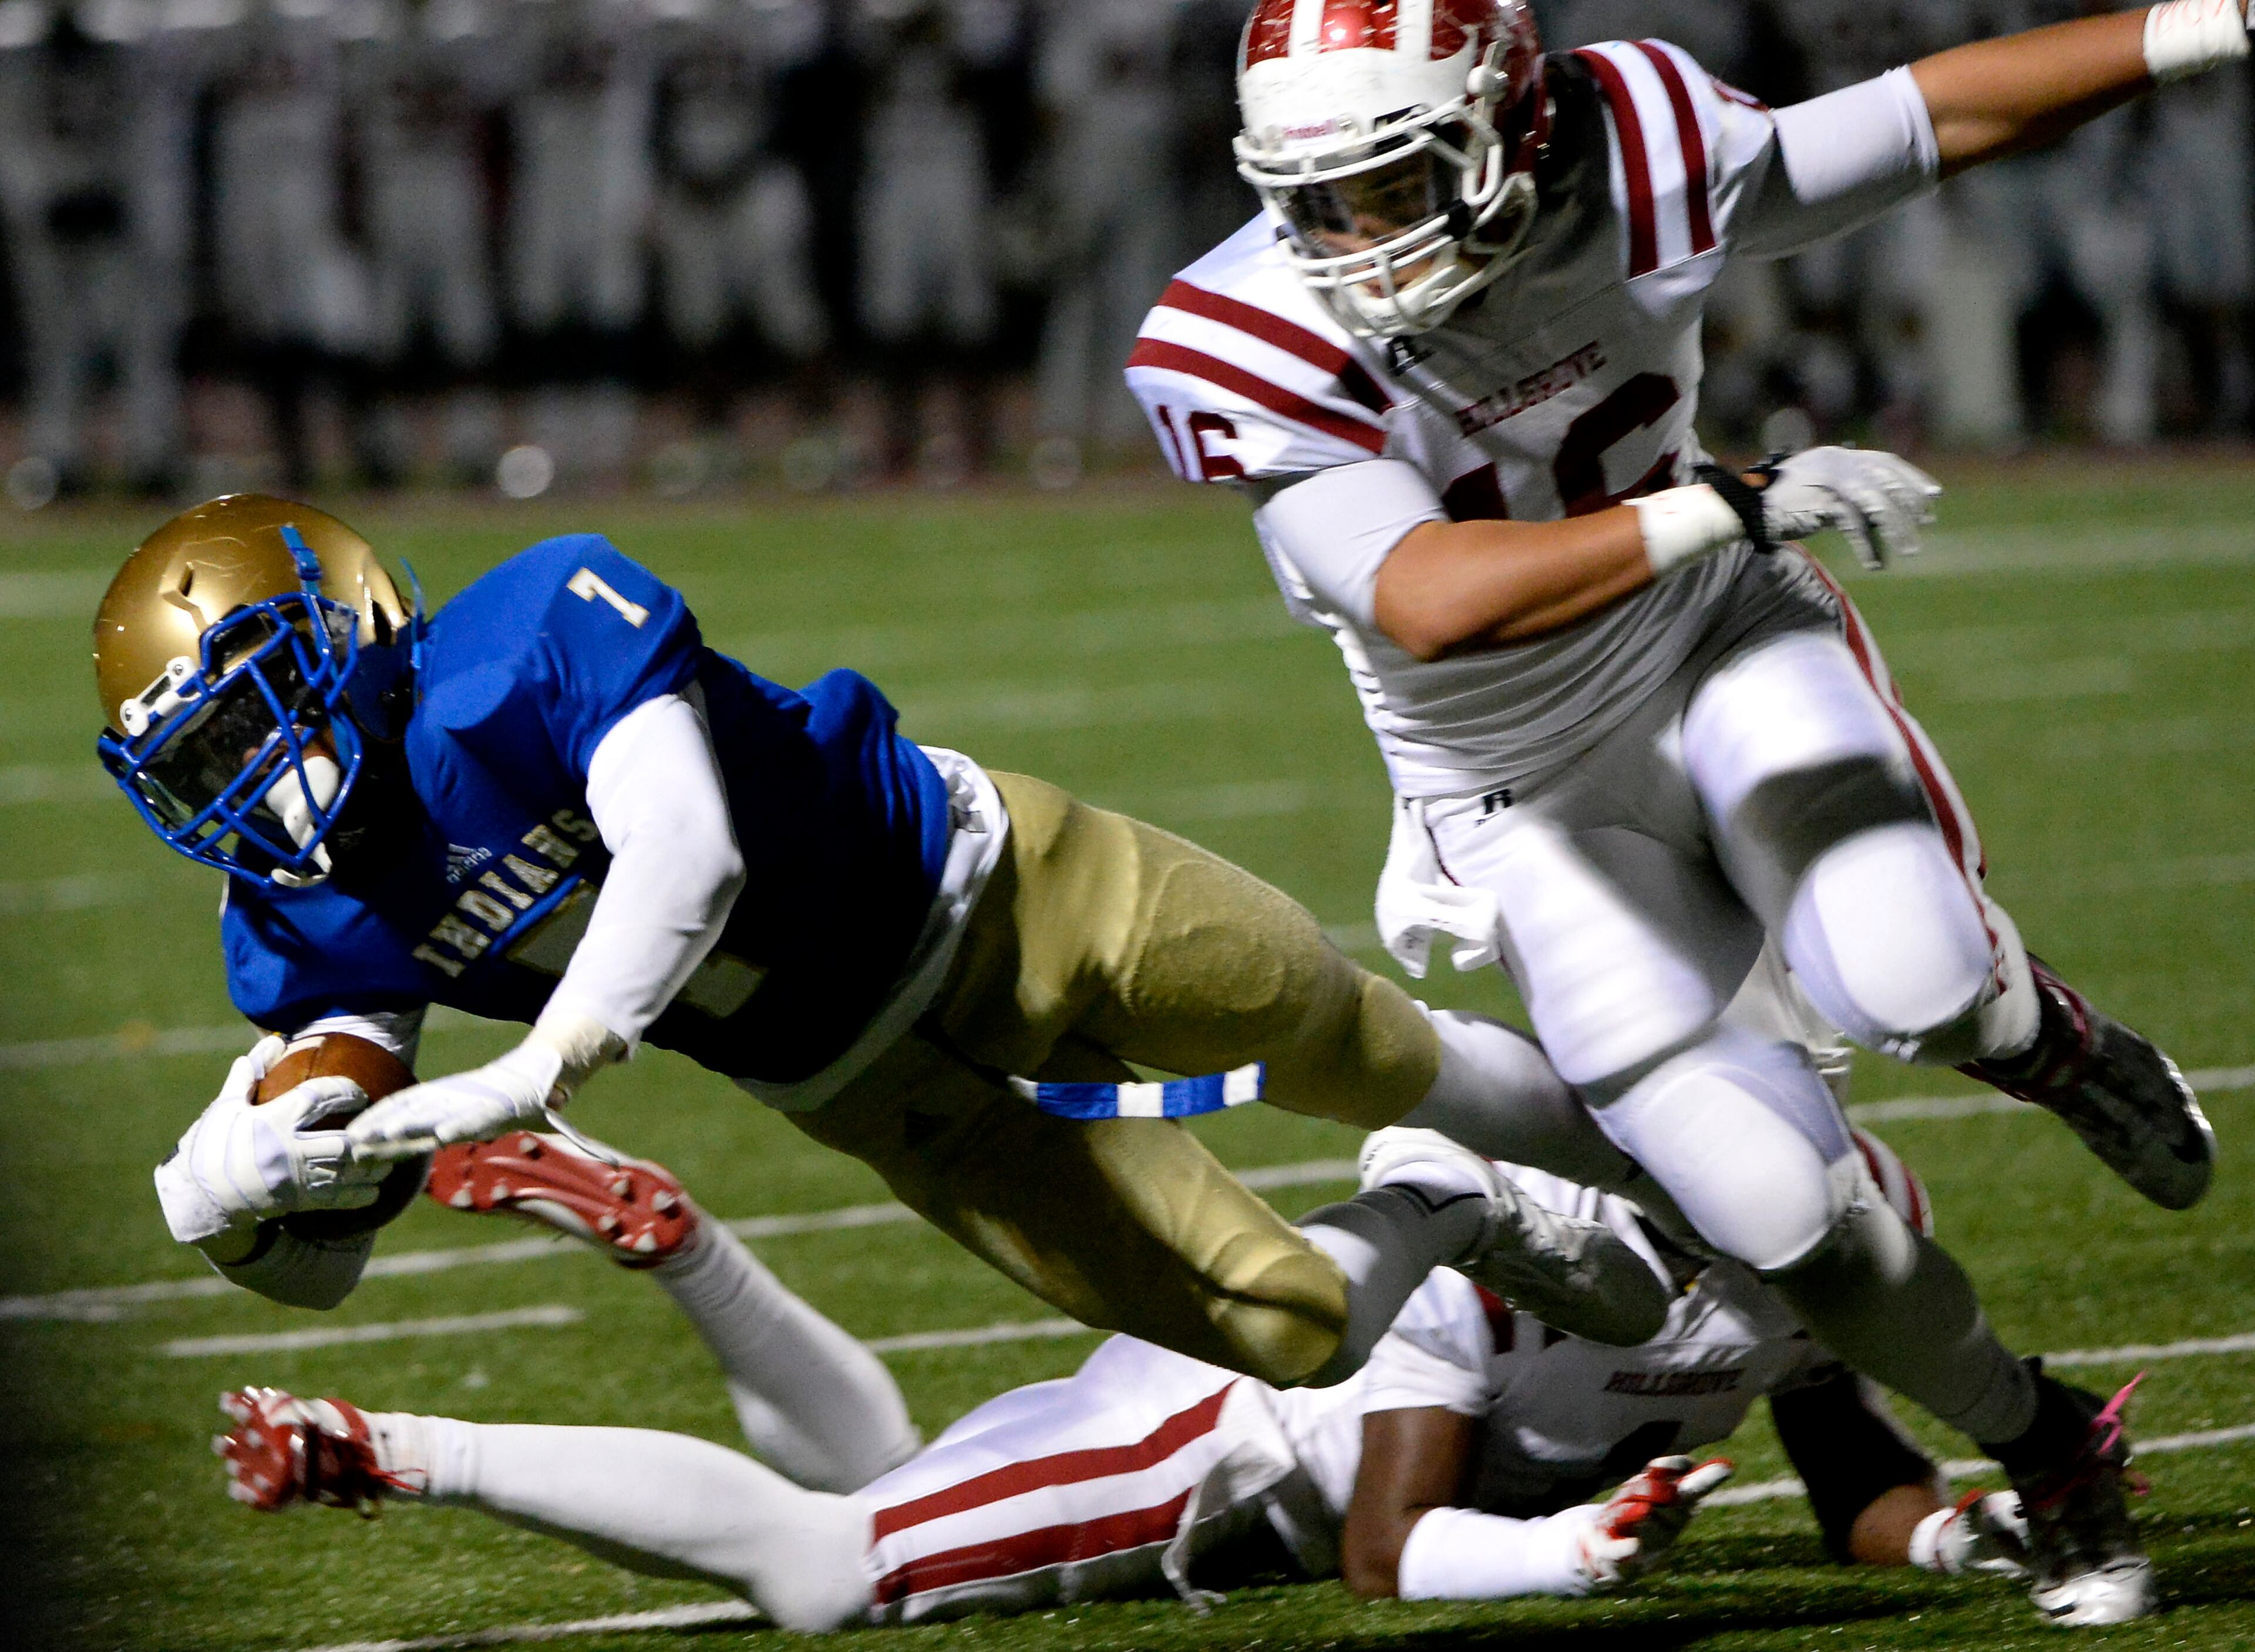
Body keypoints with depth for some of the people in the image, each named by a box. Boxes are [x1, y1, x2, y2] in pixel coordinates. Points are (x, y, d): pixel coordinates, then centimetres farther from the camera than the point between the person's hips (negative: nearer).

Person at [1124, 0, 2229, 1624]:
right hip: (1539, 802, -1)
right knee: (1787, 1217, -9)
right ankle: (2048, 1456, 18)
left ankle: (2044, 1034, 9)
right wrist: (1732, 507, -45)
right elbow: (1430, 600, -40)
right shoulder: (1255, 353, -28)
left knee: (1908, 984, -29)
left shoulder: (1629, 163, -21)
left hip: (1718, 640, 1)